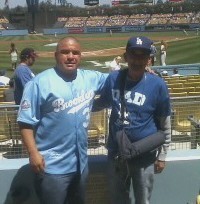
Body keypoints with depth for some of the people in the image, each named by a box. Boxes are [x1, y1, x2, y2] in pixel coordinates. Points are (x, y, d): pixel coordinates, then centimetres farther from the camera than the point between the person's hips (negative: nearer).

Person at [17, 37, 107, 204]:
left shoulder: (90, 78, 4)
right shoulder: (40, 82, -14)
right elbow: (26, 122, -14)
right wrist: (33, 153, -20)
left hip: (81, 162, 7)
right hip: (52, 166, -6)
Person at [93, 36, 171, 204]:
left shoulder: (157, 85, -14)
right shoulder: (113, 79, -5)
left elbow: (165, 124, -6)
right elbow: (103, 102, 15)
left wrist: (162, 156, -3)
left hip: (144, 155, -3)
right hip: (116, 153, 3)